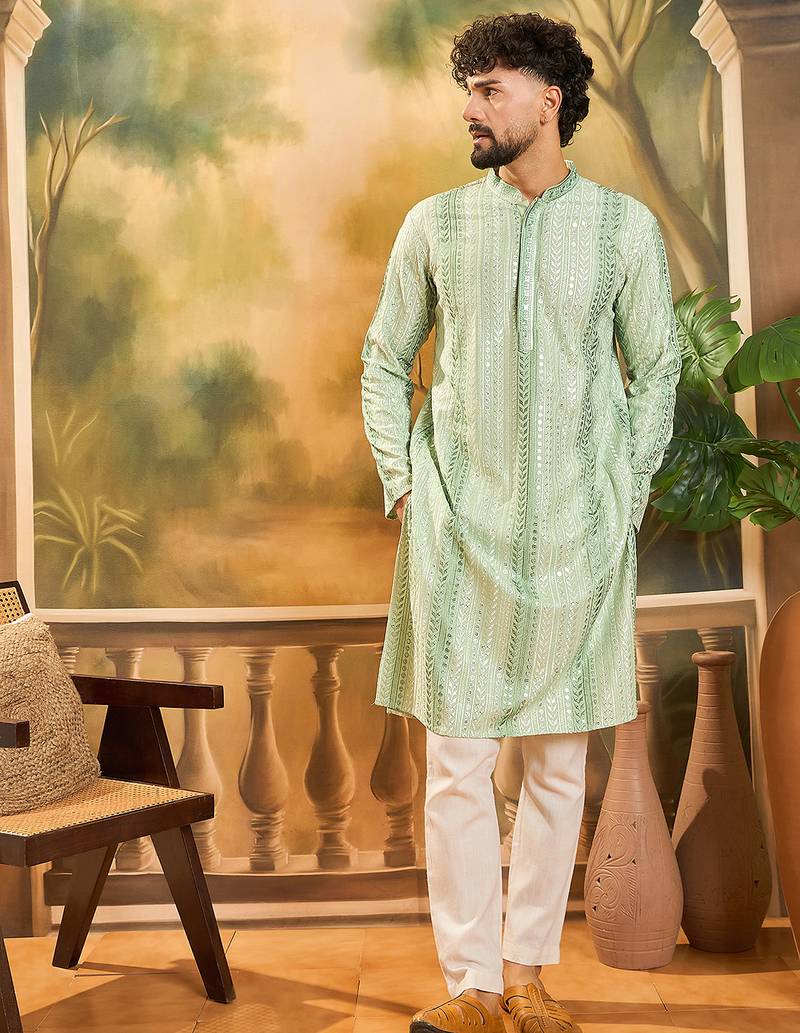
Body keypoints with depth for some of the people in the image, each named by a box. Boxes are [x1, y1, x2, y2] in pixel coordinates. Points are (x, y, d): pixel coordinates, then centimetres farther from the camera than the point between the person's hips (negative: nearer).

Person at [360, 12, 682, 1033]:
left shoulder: (624, 225, 3)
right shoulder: (435, 223, 4)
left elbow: (656, 371, 9)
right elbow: (384, 360, 11)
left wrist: (624, 494, 2)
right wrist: (401, 483, 2)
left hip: (579, 535, 0)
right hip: (458, 528, 0)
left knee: (557, 764, 7)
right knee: (458, 764, 0)